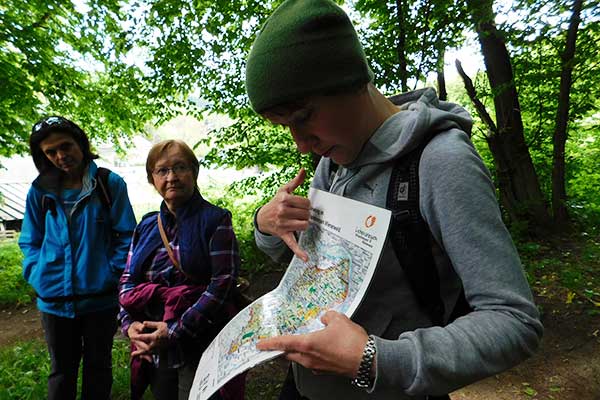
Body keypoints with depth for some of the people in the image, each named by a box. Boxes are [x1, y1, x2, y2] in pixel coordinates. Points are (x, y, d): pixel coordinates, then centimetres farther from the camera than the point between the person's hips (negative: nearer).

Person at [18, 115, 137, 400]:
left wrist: (113, 275, -12)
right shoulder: (40, 190, 1)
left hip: (100, 296, -2)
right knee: (62, 369, 19)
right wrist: (39, 276, -5)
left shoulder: (110, 184, -7)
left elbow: (126, 236, -5)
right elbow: (30, 241, 9)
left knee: (98, 366, 17)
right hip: (54, 299, 2)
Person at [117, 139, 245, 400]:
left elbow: (223, 283, -17)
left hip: (201, 350, -5)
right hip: (154, 351, 5)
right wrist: (129, 323, -6)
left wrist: (175, 331, -19)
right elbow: (127, 281, 11)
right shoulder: (146, 227, 9)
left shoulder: (215, 220, -9)